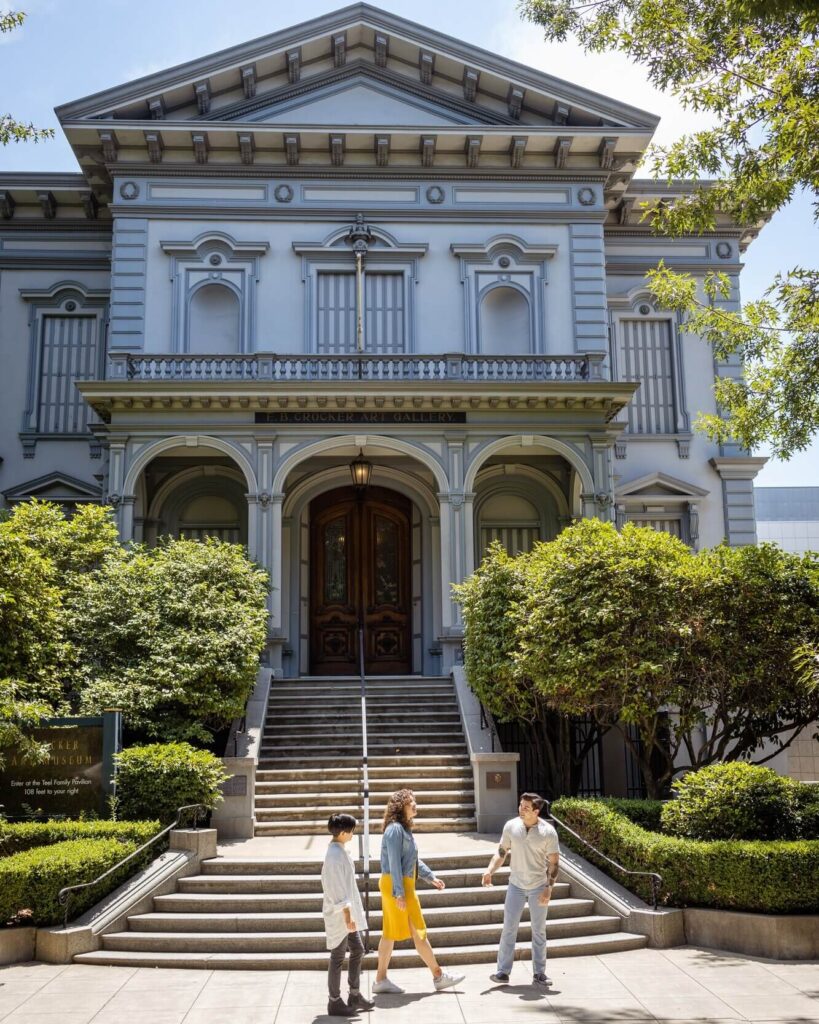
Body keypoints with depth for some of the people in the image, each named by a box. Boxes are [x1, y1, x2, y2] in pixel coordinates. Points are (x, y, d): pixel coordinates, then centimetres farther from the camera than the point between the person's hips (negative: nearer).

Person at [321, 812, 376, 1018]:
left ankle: (355, 995, 26)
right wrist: (347, 915, -22)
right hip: (340, 914, -10)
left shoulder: (340, 851, 8)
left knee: (357, 950, 16)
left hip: (348, 912, 10)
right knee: (338, 956, 1)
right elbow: (337, 889, -23)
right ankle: (335, 1002, 13)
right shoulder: (334, 855, -22)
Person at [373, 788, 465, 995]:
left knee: (391, 933, 11)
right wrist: (399, 893, -22)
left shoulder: (404, 829, 14)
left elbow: (413, 860, 22)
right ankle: (439, 976, 8)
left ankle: (381, 980, 16)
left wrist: (431, 877, 20)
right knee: (417, 932, -1)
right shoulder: (395, 829, -17)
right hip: (396, 885, -10)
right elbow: (394, 862, -21)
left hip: (403, 885, 10)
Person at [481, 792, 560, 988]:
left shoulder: (548, 832, -14)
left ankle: (539, 973, 19)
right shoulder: (511, 826, -7)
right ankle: (503, 971, 8)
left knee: (539, 931, 9)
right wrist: (490, 870, -11)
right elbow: (501, 852, 4)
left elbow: (553, 862, -8)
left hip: (538, 888, -1)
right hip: (516, 885, 2)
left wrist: (548, 888, -14)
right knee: (509, 928, 1)